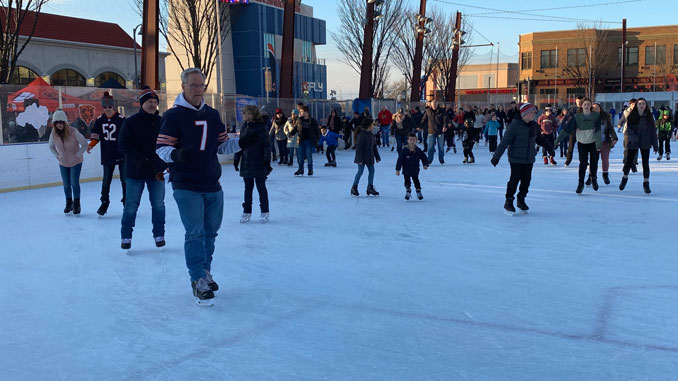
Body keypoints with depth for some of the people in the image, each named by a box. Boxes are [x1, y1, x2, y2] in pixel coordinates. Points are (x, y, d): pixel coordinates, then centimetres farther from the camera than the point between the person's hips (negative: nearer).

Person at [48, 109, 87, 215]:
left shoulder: (73, 132, -22)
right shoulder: (54, 134, -10)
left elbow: (84, 144, -12)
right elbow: (51, 146, 10)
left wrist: (78, 155, -12)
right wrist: (57, 156, 3)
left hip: (75, 162, -3)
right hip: (63, 163, 4)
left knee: (74, 183, -6)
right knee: (66, 184, 10)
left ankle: (77, 204, 10)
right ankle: (69, 203, 28)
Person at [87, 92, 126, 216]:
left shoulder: (121, 119, -8)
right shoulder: (100, 120, 5)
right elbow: (95, 135, 10)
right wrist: (91, 145, -6)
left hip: (121, 155, -3)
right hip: (107, 155, 3)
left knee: (124, 179, 2)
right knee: (106, 180, 9)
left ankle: (126, 202, 15)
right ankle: (104, 202, 21)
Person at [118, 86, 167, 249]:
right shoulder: (131, 122, -5)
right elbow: (123, 144, -10)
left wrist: (164, 165, -6)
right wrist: (139, 159, -22)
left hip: (157, 171, 3)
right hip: (135, 172, -2)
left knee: (158, 204, 10)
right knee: (131, 205, 4)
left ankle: (159, 235, 24)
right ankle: (126, 236, 17)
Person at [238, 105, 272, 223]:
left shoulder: (260, 127, -11)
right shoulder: (244, 127, 7)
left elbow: (266, 145, -12)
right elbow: (241, 144, 13)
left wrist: (267, 160, -14)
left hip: (259, 164, -6)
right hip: (246, 163, 6)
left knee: (261, 187, 5)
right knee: (248, 188, 13)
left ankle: (264, 211, 15)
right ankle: (247, 211, 22)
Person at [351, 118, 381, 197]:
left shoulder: (371, 135, 9)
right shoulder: (361, 135, -17)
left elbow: (374, 147, 17)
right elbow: (358, 148, -19)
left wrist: (377, 157, 16)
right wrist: (359, 159, -22)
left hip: (369, 157, 8)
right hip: (362, 158, -8)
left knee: (372, 171, 7)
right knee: (360, 171, -2)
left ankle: (370, 187, 17)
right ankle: (354, 188, 11)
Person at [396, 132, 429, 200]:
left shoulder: (418, 151, -6)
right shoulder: (404, 151, -14)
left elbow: (424, 158, 3)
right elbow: (400, 160, -13)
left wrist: (425, 164, -12)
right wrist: (397, 169, -15)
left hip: (415, 170, 2)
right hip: (406, 171, -2)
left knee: (416, 181, 10)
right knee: (407, 181, 3)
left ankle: (418, 192, 22)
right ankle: (408, 192, 17)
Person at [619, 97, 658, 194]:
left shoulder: (649, 117, 1)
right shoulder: (631, 116, -2)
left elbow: (653, 131, 3)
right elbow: (628, 129, -6)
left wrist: (655, 145, 1)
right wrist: (634, 138, -23)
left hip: (645, 143, 1)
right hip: (633, 143, -1)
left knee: (645, 163, -1)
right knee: (629, 161, 5)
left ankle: (646, 184, 7)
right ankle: (625, 178, 31)